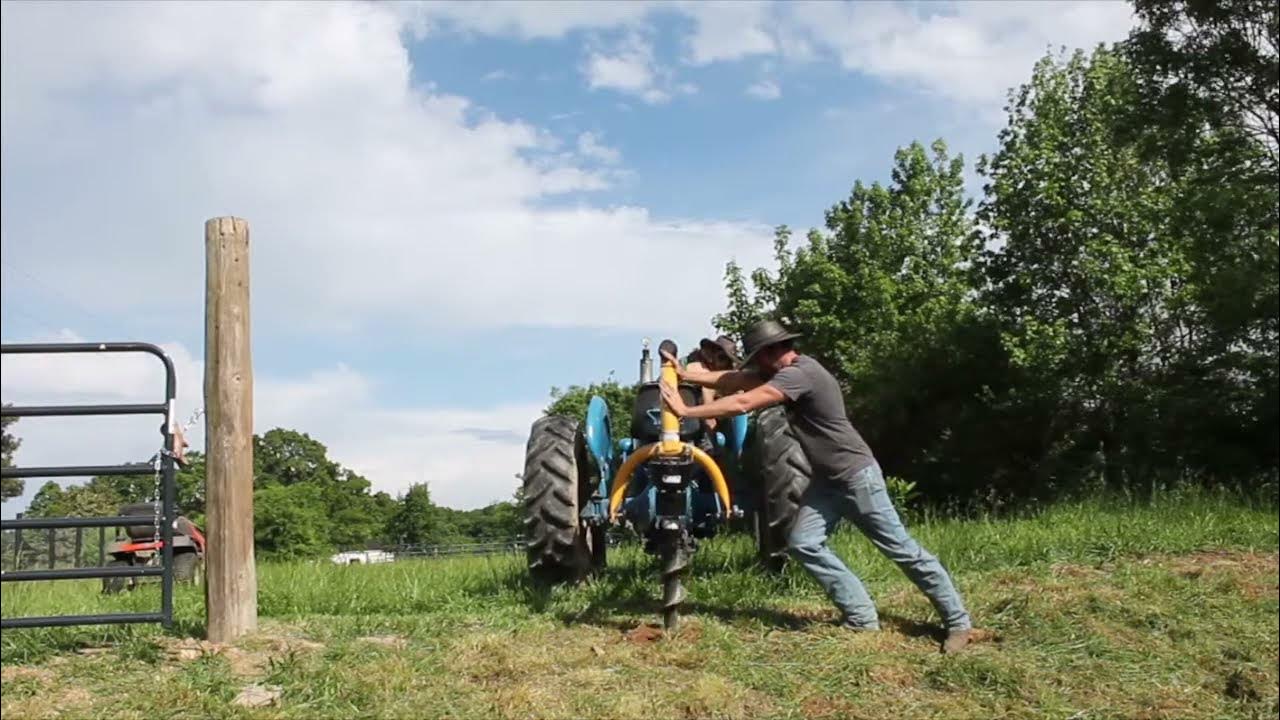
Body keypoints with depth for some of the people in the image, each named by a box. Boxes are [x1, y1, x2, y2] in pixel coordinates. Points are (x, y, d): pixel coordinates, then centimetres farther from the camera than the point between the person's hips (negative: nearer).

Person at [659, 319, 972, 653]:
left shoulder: (798, 374, -23)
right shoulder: (788, 370, 8)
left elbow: (741, 403, -28)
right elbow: (734, 380, 9)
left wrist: (686, 411, -23)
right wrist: (686, 374, 3)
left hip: (857, 476, -10)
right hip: (828, 480, 10)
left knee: (901, 549, -4)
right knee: (803, 543, -1)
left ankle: (958, 621, 6)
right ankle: (861, 617, 5)